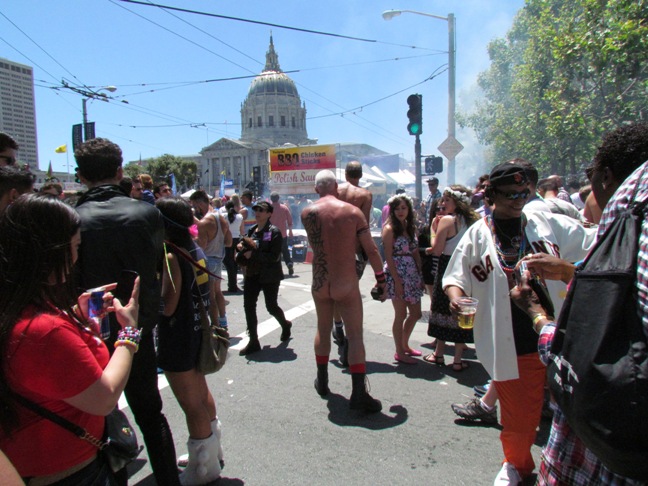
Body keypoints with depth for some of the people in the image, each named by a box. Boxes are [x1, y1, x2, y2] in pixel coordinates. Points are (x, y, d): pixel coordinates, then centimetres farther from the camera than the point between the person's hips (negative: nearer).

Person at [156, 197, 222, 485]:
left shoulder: (170, 258, -21)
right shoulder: (194, 250, 3)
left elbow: (167, 306, -23)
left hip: (178, 338, -9)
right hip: (196, 331, 9)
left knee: (191, 405, 5)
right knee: (201, 394, 24)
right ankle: (211, 451, 42)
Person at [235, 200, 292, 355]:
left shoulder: (274, 232, -11)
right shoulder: (252, 231, 10)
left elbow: (274, 256, -19)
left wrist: (253, 255, -21)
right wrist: (242, 249, -4)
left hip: (269, 276, -6)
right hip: (252, 274, 6)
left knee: (271, 306, 6)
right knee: (248, 306, 0)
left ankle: (285, 325, 38)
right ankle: (253, 342, 11)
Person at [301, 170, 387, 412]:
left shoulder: (307, 213, -3)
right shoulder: (353, 211, -7)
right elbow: (371, 250, -6)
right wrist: (381, 280, 3)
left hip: (320, 282, 3)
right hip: (347, 283, -3)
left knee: (323, 331, 20)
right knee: (355, 336, 3)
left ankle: (322, 382, 34)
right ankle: (359, 394, 3)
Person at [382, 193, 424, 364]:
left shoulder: (411, 228, 12)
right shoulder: (390, 229, -8)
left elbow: (416, 254, 13)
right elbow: (388, 257, -13)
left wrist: (421, 276, 7)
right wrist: (397, 280, -17)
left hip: (412, 275, 7)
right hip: (397, 275, -7)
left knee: (416, 313, 12)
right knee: (401, 315, 1)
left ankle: (405, 345, 32)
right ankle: (399, 353, 15)